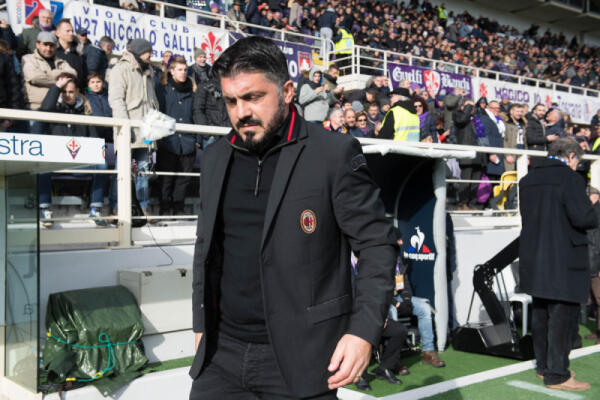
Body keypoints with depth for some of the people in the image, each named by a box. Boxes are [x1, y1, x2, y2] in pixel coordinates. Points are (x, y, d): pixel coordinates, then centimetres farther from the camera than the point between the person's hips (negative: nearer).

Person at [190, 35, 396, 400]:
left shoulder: (335, 154, -9)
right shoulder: (216, 157, 8)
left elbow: (377, 245, -8)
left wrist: (364, 330, -16)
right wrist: (202, 325, 15)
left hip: (301, 361, -4)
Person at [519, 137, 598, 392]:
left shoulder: (527, 180, 9)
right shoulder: (570, 178, -14)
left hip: (534, 261, 8)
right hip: (563, 263, -7)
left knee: (540, 314, 16)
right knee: (563, 316, 0)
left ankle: (543, 366, 27)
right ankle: (557, 375, 5)